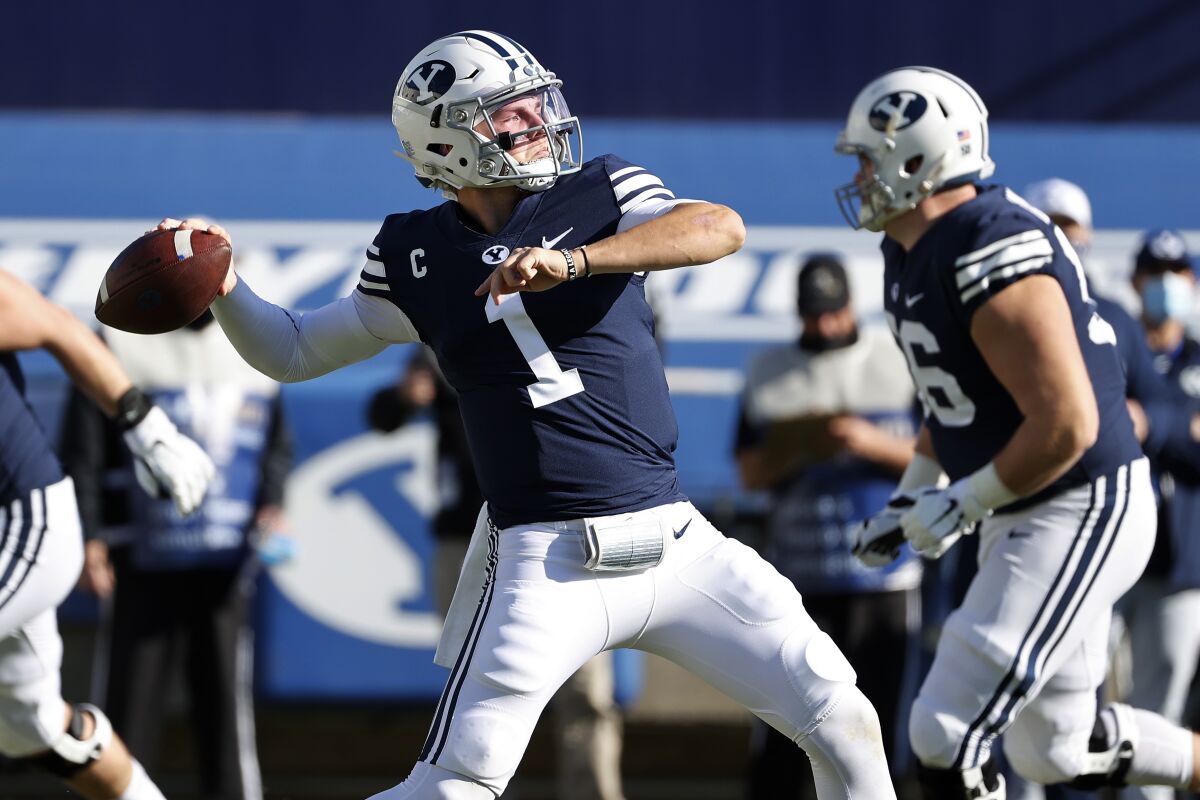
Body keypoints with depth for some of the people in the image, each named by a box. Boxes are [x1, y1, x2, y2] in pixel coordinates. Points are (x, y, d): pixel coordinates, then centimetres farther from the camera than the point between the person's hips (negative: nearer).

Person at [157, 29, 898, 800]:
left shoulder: (604, 195, 4)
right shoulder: (416, 257, 5)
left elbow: (721, 228, -16)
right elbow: (294, 353, 17)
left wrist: (569, 260, -28)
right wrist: (222, 286, -2)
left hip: (672, 538, 2)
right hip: (547, 561, -2)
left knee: (846, 726, 0)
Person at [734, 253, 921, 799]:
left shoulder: (900, 363, 3)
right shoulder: (769, 374, 9)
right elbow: (750, 472, 8)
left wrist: (872, 443, -16)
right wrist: (799, 449, -11)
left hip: (883, 576, -1)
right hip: (796, 573, 1)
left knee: (875, 723, 0)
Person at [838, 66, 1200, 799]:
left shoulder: (994, 257, -25)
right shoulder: (914, 252, 6)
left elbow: (1066, 424, -29)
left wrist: (961, 507, -19)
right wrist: (913, 493, 14)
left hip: (1080, 514, -11)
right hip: (1025, 514, 11)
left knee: (947, 737, -12)